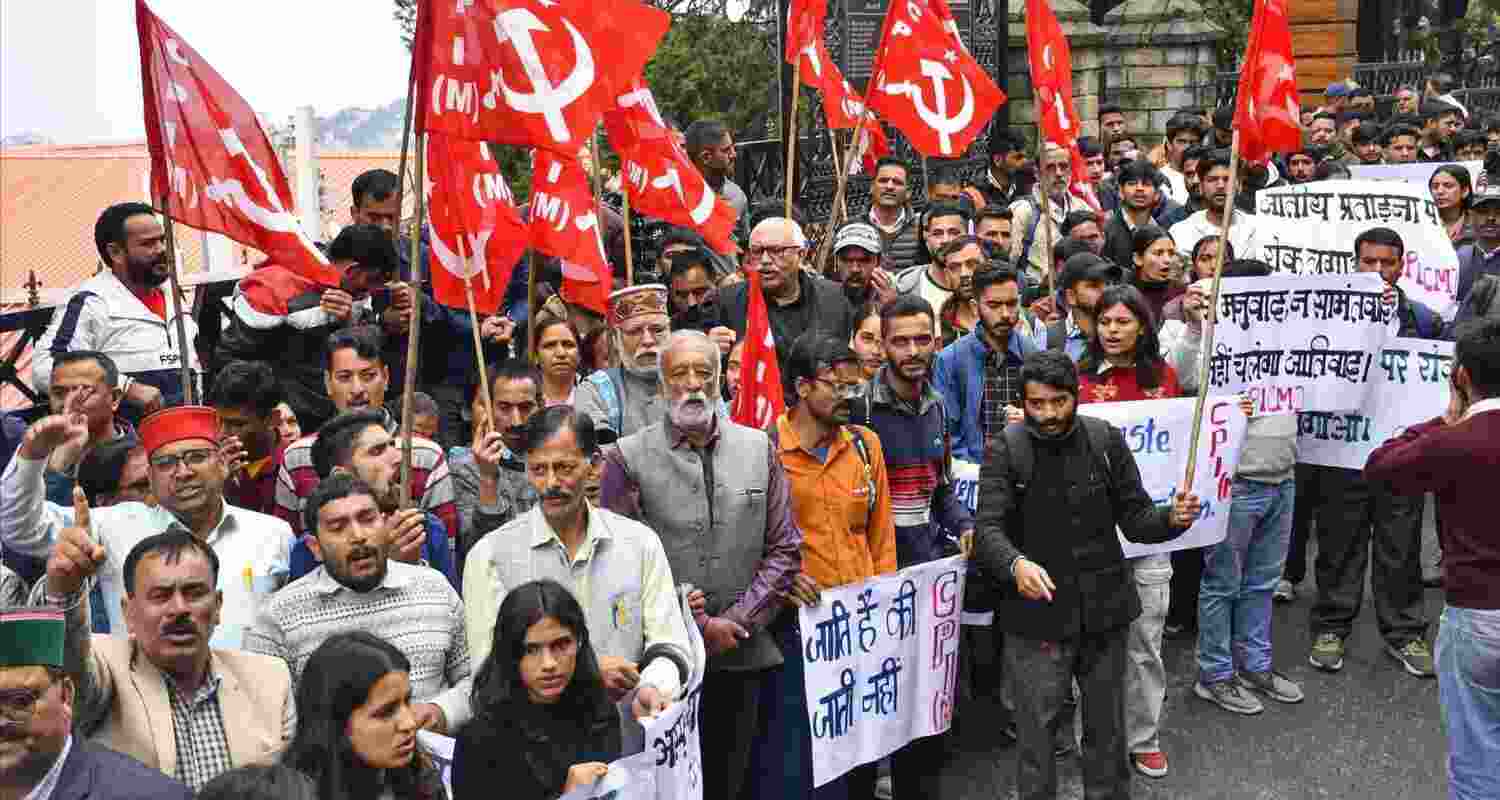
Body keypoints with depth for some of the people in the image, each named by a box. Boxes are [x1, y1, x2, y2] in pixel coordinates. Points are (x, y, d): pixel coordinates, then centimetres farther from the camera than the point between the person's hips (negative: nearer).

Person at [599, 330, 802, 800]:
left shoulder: (758, 448, 7)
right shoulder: (629, 457, -4)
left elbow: (784, 549, 6)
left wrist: (738, 621, -6)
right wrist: (700, 627, -11)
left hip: (742, 657, 3)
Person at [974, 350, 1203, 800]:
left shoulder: (1107, 441, -2)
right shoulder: (1005, 451, -9)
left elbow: (1135, 519, 1)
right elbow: (988, 529, -19)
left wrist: (1172, 518, -21)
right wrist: (1016, 563, -40)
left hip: (1104, 612, 3)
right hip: (1036, 620, -3)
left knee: (1107, 731, 19)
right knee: (1036, 737, 8)